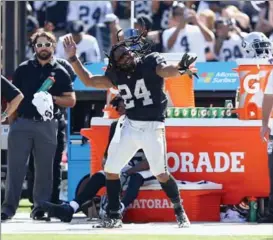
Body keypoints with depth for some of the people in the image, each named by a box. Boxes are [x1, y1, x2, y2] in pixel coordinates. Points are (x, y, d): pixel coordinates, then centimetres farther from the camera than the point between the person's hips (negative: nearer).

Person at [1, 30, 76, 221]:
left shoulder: (60, 72, 8)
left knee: (44, 168, 3)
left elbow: (71, 100, 6)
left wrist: (52, 99, -10)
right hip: (22, 123, 0)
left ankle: (41, 207, 9)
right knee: (15, 166, -4)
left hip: (47, 125, 0)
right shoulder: (24, 69, 10)